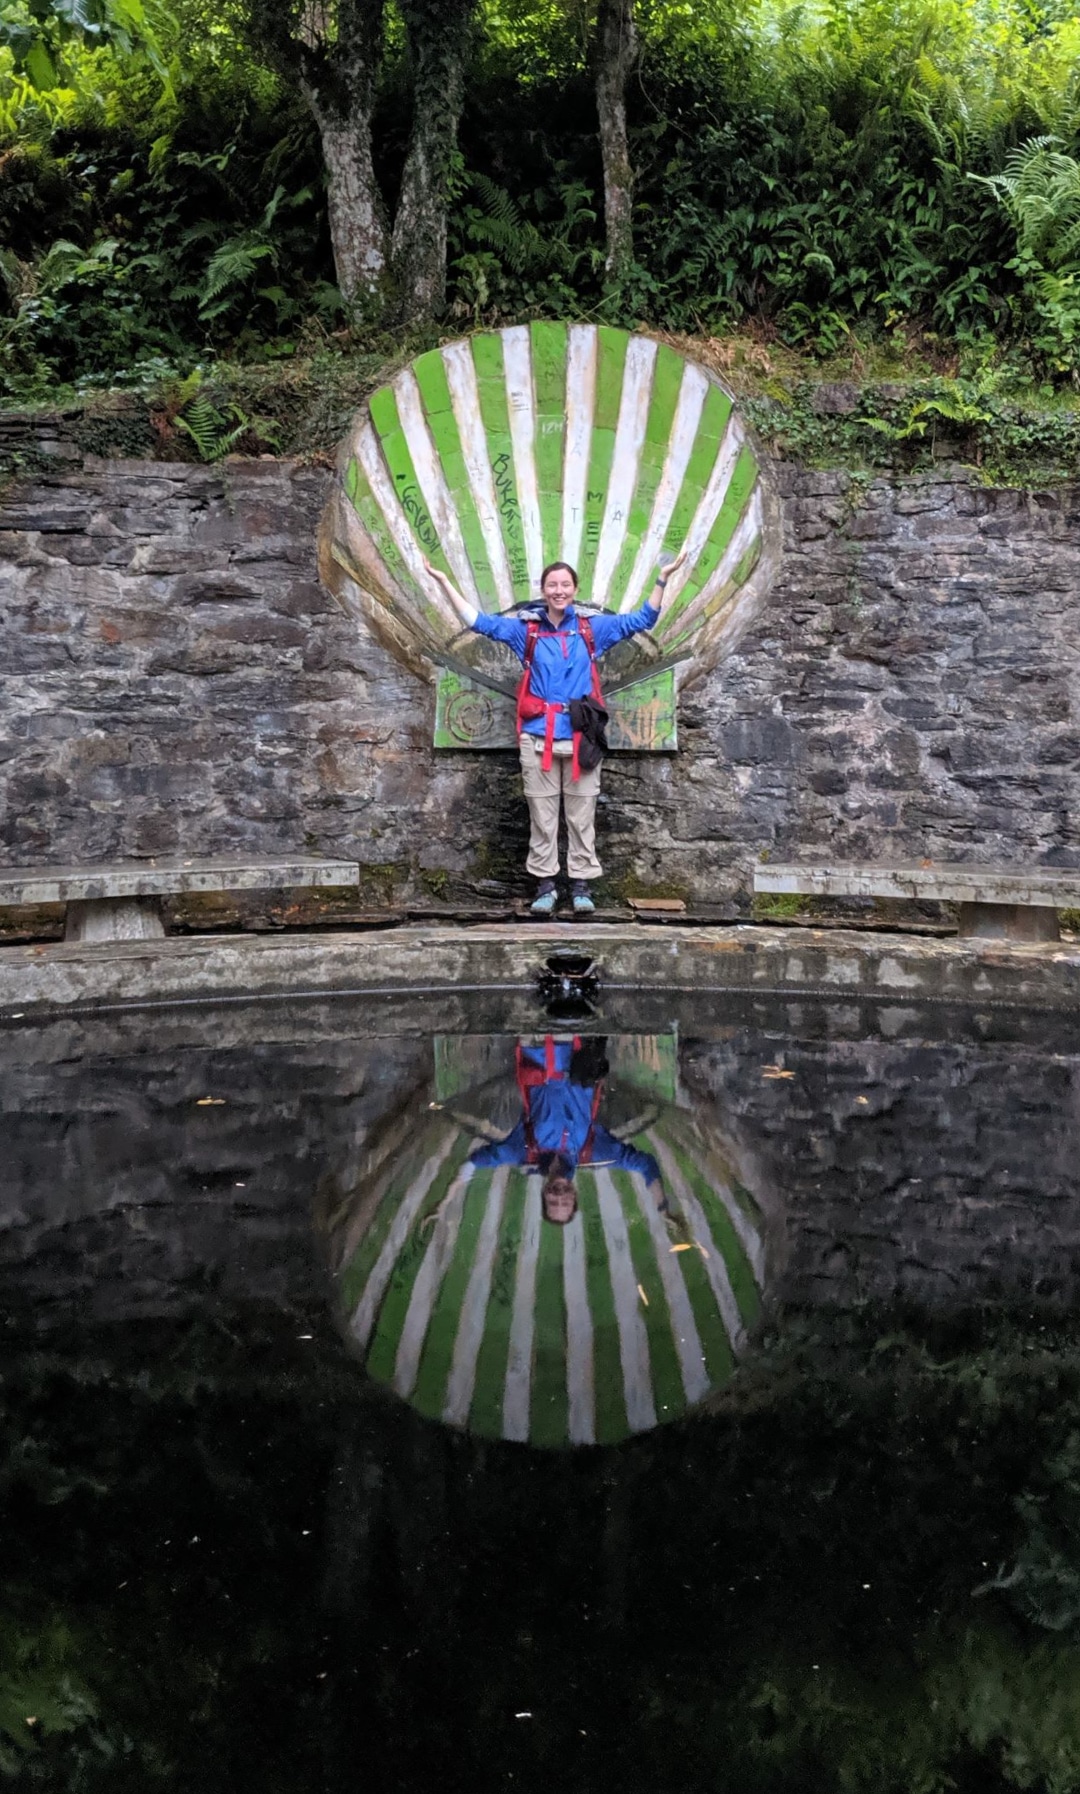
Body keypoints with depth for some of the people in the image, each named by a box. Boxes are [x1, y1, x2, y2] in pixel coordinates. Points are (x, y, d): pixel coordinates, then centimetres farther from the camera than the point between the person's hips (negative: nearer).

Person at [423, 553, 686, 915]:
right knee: (542, 816, 5)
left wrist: (662, 578, 2)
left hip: (581, 737, 0)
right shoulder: (526, 630, 9)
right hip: (538, 738, 0)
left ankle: (581, 886, 11)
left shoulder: (593, 628, 9)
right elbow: (478, 621, 9)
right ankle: (545, 886, 12)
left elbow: (642, 619, 11)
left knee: (581, 815, 4)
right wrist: (444, 581, 5)